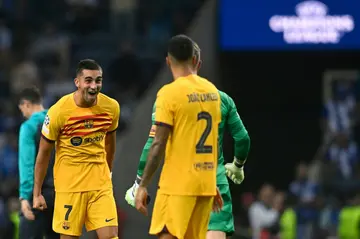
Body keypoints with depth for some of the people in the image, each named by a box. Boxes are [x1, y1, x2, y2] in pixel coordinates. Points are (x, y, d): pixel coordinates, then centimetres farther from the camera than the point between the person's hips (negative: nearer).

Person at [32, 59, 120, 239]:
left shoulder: (111, 107, -3)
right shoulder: (59, 111, -14)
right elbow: (43, 152, -5)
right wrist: (37, 193, -3)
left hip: (100, 184, 3)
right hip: (69, 184, -3)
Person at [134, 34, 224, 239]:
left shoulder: (169, 93, -10)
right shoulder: (212, 91, 9)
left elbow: (158, 145, -13)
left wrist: (143, 186, -8)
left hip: (178, 184, -6)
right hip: (206, 184, 7)